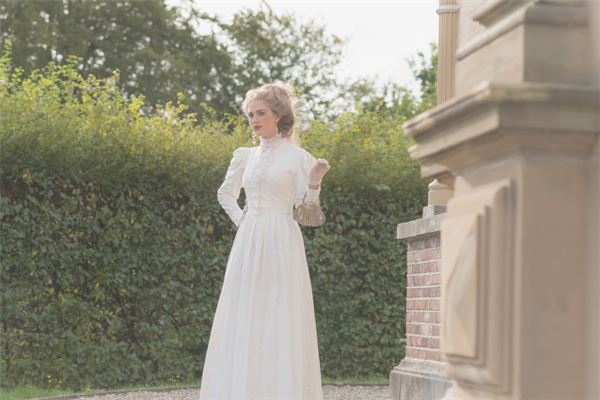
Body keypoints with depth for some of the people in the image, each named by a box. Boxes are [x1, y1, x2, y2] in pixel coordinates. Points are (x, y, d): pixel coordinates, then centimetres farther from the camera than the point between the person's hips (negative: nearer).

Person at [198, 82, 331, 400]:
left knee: (281, 324, -7)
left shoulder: (298, 157, -1)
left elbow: (306, 213, -2)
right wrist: (239, 219, 12)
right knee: (244, 322, 2)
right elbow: (225, 194, 28)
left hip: (282, 246, -5)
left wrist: (315, 182, -17)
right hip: (247, 246, 5)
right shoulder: (245, 156, 12)